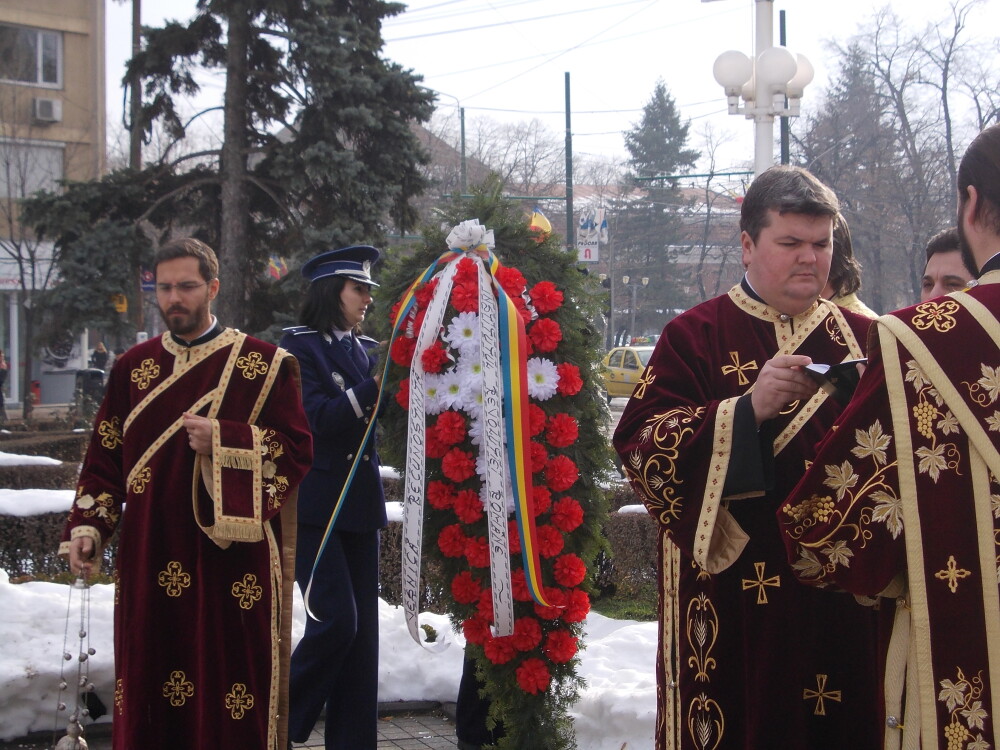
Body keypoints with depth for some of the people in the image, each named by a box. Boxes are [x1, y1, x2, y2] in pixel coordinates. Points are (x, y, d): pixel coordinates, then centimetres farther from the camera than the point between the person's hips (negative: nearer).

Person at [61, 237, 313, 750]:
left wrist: (225, 442, -16)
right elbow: (105, 457, 15)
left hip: (230, 559, -3)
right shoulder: (133, 367, 13)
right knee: (148, 681, 3)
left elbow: (297, 451, -4)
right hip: (149, 566, 3)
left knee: (231, 681, -4)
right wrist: (87, 526, 3)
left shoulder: (262, 364, 1)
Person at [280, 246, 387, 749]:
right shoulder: (299, 346, -5)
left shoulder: (363, 348, 13)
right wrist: (375, 386, -20)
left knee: (363, 627, 5)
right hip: (313, 501, -6)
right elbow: (317, 416, -16)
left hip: (360, 500, 7)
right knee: (336, 618, -14)